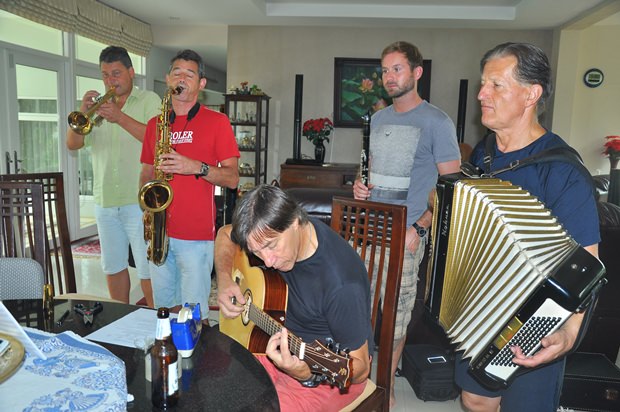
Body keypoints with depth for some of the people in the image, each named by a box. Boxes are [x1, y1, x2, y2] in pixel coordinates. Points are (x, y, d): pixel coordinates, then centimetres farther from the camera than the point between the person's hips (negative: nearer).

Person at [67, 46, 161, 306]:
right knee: (113, 267, 15)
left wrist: (121, 118, -26)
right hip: (105, 202, 5)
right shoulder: (99, 105, 14)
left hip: (140, 200, -5)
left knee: (148, 270, -2)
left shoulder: (149, 100, 1)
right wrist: (82, 113, -10)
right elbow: (72, 144, 6)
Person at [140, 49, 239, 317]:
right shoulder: (155, 124, 13)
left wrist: (196, 167, -21)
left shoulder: (216, 121, -1)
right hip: (159, 232, 5)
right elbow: (147, 174, 18)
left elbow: (232, 178, -6)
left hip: (197, 234, -4)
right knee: (163, 308, 16)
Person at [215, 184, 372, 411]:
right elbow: (225, 234, 8)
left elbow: (360, 368, -22)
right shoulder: (271, 231, -13)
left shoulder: (341, 285, -34)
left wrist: (304, 372, -40)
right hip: (282, 344, 6)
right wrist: (224, 280, -9)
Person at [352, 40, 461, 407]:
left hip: (406, 233, -6)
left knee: (396, 311, 5)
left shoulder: (437, 122, -7)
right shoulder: (378, 118, 13)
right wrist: (361, 186, 2)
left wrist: (419, 227, -17)